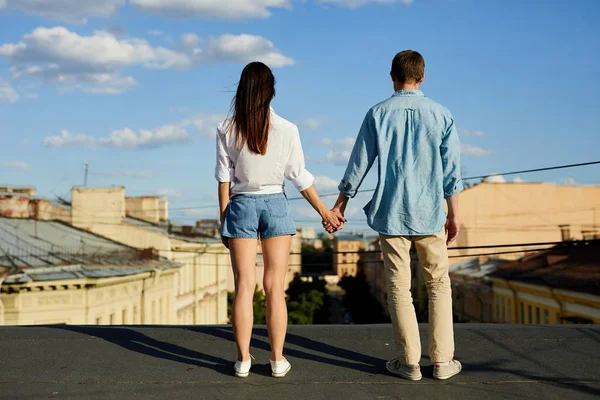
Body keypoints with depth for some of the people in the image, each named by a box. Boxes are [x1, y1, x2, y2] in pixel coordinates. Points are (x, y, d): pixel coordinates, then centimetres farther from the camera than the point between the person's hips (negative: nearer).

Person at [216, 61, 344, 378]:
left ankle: (243, 360, 11)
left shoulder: (227, 129, -3)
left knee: (244, 286, 6)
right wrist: (325, 212, 10)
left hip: (241, 205, 1)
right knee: (275, 287, 5)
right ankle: (277, 360, 12)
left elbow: (224, 177, -1)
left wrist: (223, 219, 7)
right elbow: (299, 176, -2)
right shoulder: (286, 130, -5)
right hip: (275, 204, 0)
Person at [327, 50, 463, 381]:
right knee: (438, 285, 11)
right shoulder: (441, 115, 1)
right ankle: (442, 360, 13)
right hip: (430, 214, 1)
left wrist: (339, 205, 11)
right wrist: (454, 214, 10)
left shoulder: (378, 114, -1)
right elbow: (451, 170, 2)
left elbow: (358, 165, 1)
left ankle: (409, 362, 12)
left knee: (399, 287, 7)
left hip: (391, 213, 0)